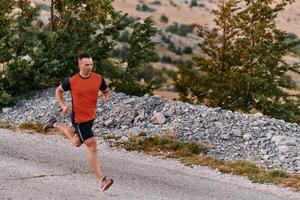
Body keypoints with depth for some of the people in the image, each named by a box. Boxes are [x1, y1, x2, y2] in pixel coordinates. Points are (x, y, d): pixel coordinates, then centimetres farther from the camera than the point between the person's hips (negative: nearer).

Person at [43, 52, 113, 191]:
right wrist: (63, 105, -9)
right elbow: (58, 91, 5)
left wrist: (105, 97, -11)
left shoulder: (98, 78, -5)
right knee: (92, 146, -12)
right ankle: (101, 180, -8)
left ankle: (56, 125, 48)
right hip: (79, 118, -6)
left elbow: (106, 91, 12)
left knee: (77, 143, 25)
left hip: (91, 116, 6)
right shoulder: (71, 81, -13)